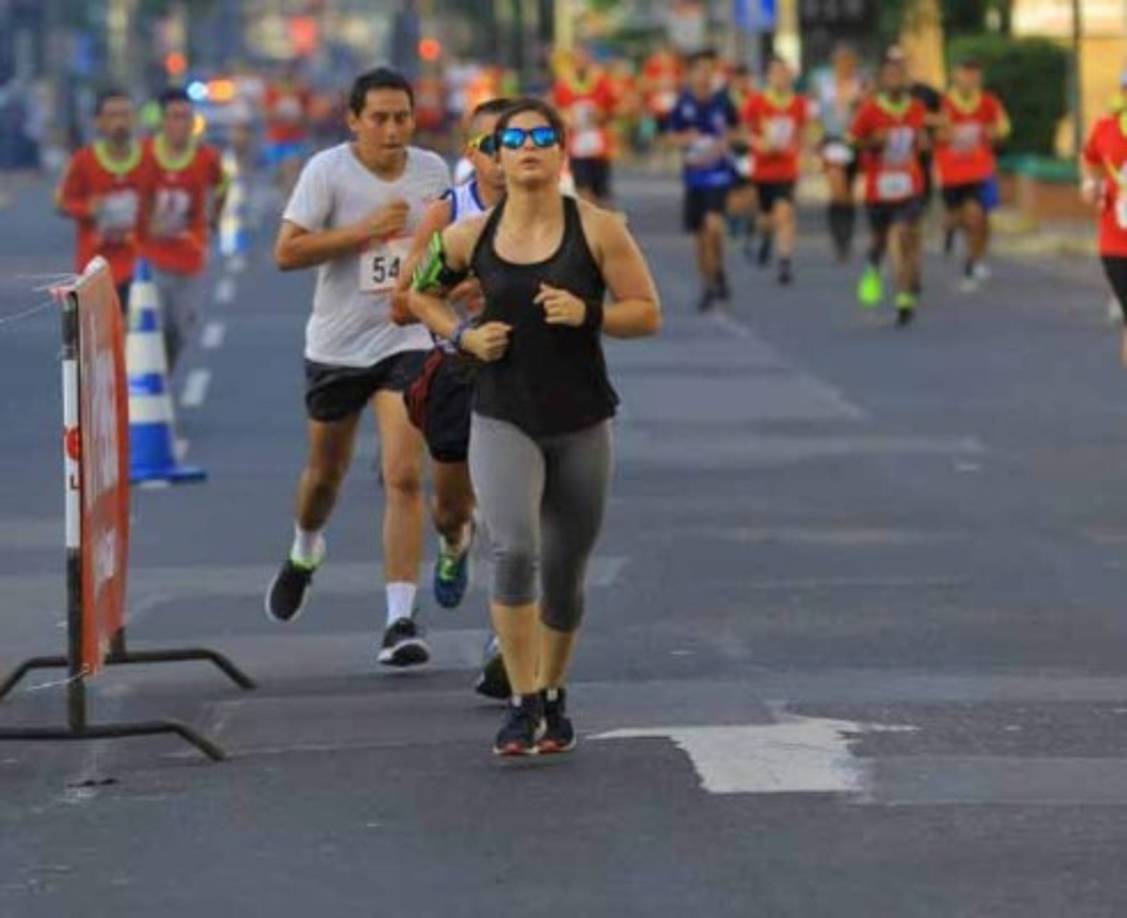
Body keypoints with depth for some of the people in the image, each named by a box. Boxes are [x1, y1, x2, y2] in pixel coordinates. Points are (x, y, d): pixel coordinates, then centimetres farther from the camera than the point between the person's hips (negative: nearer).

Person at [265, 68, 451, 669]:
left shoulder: (432, 170, 2)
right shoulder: (327, 171, -10)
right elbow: (286, 253, -16)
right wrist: (363, 231, -23)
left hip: (406, 342, 1)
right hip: (336, 344, -1)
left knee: (404, 477, -13)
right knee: (325, 473, 16)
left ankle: (401, 621, -13)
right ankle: (304, 553, 51)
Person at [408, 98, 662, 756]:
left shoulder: (597, 230, -5)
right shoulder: (470, 238, -1)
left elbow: (648, 313, -2)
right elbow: (420, 293, 16)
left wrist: (587, 314, -19)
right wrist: (463, 334, -1)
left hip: (582, 424, 1)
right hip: (502, 422, -1)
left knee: (564, 577, 10)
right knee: (513, 551, -22)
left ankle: (554, 696, 34)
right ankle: (523, 703, -11)